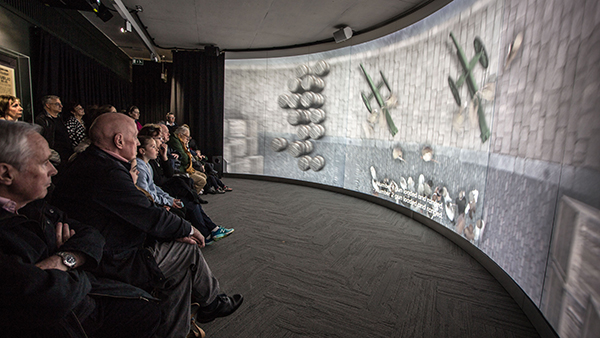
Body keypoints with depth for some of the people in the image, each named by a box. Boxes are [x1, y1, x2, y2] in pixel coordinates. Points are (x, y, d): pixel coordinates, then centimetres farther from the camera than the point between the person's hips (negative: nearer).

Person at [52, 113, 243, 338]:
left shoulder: (87, 162, 7)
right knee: (188, 249, 0)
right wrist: (188, 229, -4)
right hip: (110, 266, -10)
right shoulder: (108, 173, -27)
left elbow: (138, 214, 5)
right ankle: (212, 303, 24)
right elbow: (152, 217, -23)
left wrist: (178, 232, 0)